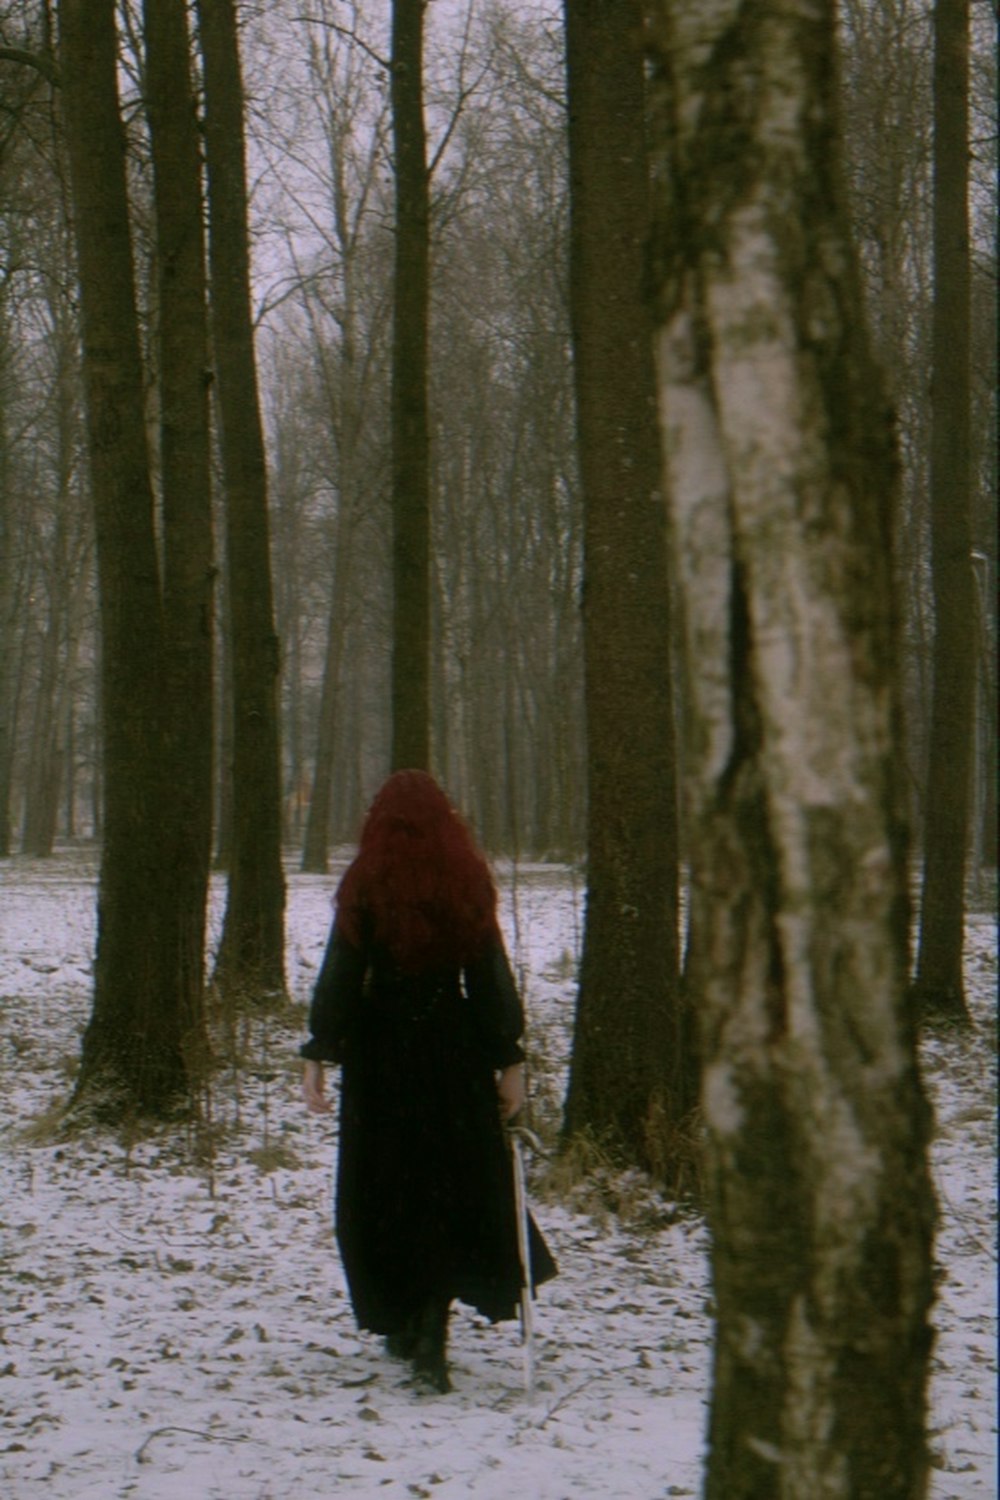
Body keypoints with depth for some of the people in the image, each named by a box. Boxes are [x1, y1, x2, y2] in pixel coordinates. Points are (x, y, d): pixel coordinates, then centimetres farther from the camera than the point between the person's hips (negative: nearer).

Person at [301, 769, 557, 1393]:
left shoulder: (365, 886, -5)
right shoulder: (469, 884, 0)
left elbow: (340, 974, -7)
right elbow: (491, 975, 0)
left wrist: (318, 1056, -5)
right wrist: (510, 1060, 4)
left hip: (380, 1050, -1)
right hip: (455, 1049, 1)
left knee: (384, 1184, 13)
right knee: (457, 1181, 5)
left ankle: (404, 1322, 20)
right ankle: (431, 1328, -10)